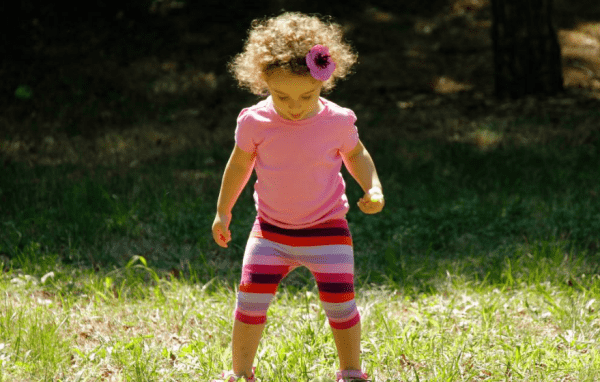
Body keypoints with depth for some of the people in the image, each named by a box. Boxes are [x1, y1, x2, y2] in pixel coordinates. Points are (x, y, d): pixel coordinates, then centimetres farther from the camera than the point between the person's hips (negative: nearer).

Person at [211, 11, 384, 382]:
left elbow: (356, 154, 8)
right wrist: (223, 211, 15)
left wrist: (374, 189, -8)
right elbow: (240, 164, 7)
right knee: (251, 299, -5)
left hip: (327, 230, -1)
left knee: (340, 303, -5)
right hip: (271, 231, 1)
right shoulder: (255, 121, -10)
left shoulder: (337, 121, -12)